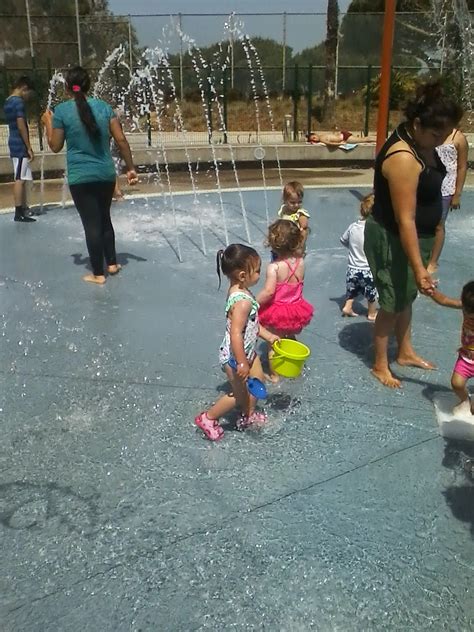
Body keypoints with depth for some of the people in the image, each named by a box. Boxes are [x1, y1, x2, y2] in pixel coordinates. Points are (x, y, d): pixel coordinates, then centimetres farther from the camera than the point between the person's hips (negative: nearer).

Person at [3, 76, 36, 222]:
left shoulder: (7, 102, 17)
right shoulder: (18, 101, -12)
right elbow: (21, 126, -18)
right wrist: (29, 148, -16)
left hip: (14, 145, 10)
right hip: (20, 145, -10)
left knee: (21, 179, 13)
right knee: (20, 179, -9)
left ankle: (24, 208, 18)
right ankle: (19, 212, -10)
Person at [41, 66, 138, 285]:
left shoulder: (61, 110, -5)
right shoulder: (103, 106, 3)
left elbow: (55, 146, 0)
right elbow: (121, 140, 0)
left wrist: (48, 123, 15)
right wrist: (130, 168, 8)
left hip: (80, 177, -3)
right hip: (106, 174, 3)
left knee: (91, 224, 2)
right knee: (104, 219, 20)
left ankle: (98, 274, 9)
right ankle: (112, 263, 27)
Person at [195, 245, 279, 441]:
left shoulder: (240, 291, -1)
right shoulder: (243, 301, -33)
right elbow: (236, 334, -34)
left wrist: (268, 336, 13)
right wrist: (242, 363, -28)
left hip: (247, 351, 9)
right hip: (235, 356, -9)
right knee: (240, 395, 8)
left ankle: (248, 415, 41)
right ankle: (208, 418, 25)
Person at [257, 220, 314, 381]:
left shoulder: (274, 267, -26)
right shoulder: (300, 262, -11)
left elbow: (268, 291, -34)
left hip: (277, 311, -5)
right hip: (296, 308, 5)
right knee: (291, 339, 29)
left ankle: (274, 374, 27)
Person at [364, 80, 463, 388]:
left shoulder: (423, 143, 0)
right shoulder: (403, 158, -30)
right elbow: (405, 220, -31)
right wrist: (419, 269, -30)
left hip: (417, 236, 9)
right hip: (393, 240, -9)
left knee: (407, 295, 22)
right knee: (393, 302, 5)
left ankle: (406, 352, 42)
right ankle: (380, 365, 24)